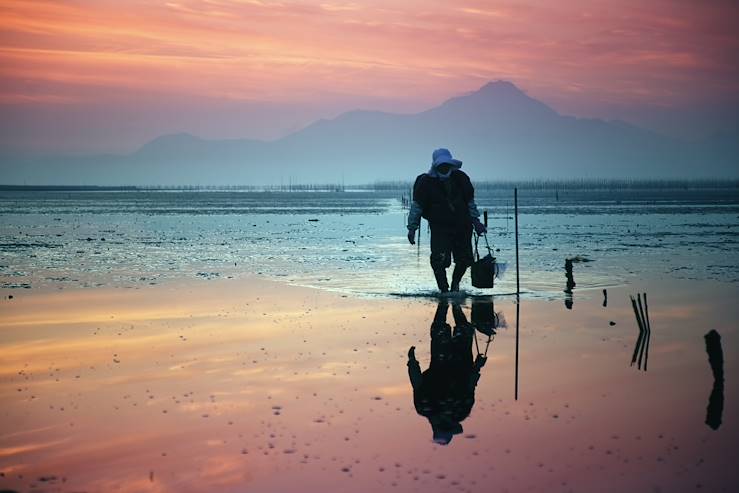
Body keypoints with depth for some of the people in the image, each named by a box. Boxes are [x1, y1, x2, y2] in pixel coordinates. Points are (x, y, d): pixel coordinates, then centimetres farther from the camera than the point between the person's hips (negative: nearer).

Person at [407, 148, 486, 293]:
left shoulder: (461, 178, 4)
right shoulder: (426, 182, -6)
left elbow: (470, 201, 16)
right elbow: (417, 205, -1)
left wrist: (475, 221, 15)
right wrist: (412, 228, -3)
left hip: (462, 226, 4)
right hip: (439, 228, -3)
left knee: (464, 259, 5)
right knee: (439, 260, -16)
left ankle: (455, 282, 34)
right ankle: (444, 289, 0)